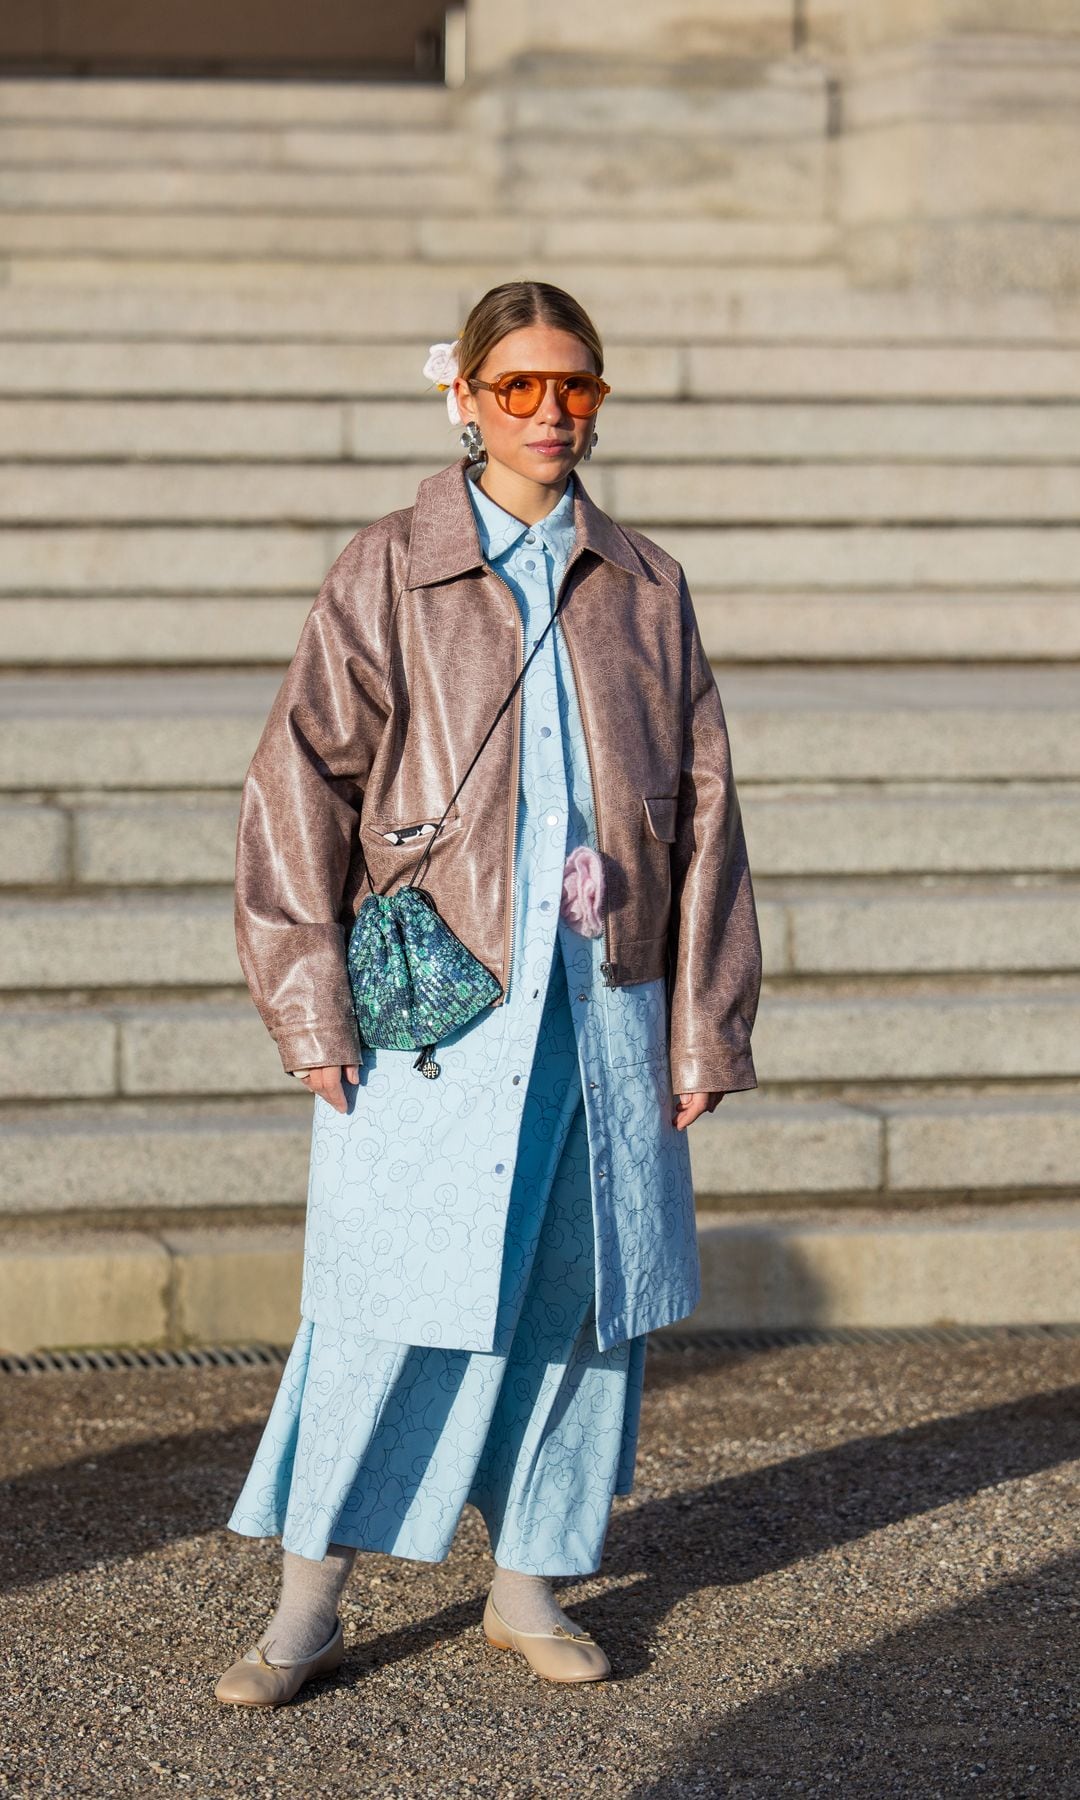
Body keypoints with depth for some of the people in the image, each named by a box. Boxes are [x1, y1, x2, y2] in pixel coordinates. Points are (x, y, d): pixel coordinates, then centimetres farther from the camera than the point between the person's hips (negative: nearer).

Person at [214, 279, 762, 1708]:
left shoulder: (645, 590, 11)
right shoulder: (388, 574, 2)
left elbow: (703, 809, 11)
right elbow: (303, 784, -1)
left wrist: (702, 1025, 6)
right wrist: (313, 1006, -7)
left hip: (604, 1001, 3)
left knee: (580, 1289, 6)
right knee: (395, 1293, -6)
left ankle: (529, 1584, 20)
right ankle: (308, 1603, 4)